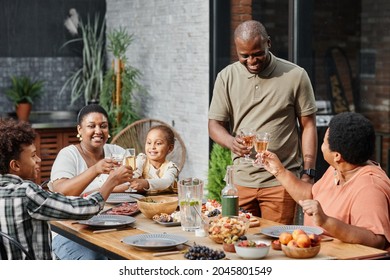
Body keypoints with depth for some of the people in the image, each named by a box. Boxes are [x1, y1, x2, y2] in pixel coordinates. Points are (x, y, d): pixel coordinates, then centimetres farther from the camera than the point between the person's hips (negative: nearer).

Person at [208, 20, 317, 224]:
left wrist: (307, 174, -4)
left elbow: (308, 126, 2)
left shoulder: (295, 76, -1)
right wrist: (232, 142, -18)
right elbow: (214, 125, 5)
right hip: (240, 182, 3)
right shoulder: (226, 77, 5)